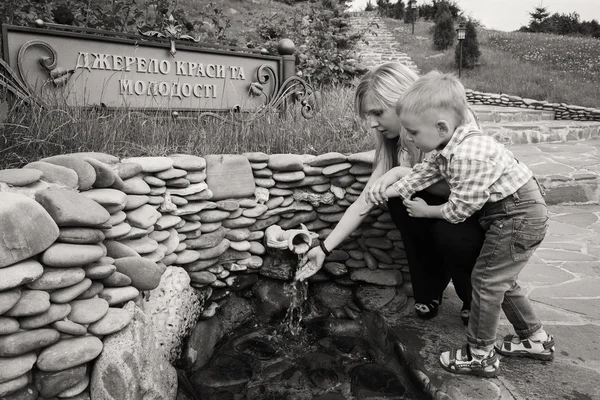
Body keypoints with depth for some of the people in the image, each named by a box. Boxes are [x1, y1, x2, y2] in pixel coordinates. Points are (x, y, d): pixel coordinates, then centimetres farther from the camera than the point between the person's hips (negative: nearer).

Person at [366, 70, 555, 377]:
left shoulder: (468, 156, -31)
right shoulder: (449, 146, -1)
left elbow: (458, 209, -23)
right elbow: (424, 173, 10)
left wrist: (426, 211, -6)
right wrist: (388, 191, 4)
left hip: (520, 216, -10)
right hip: (509, 212, 10)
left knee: (486, 280, -2)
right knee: (500, 279, 19)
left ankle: (480, 355, 12)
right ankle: (535, 338, 35)